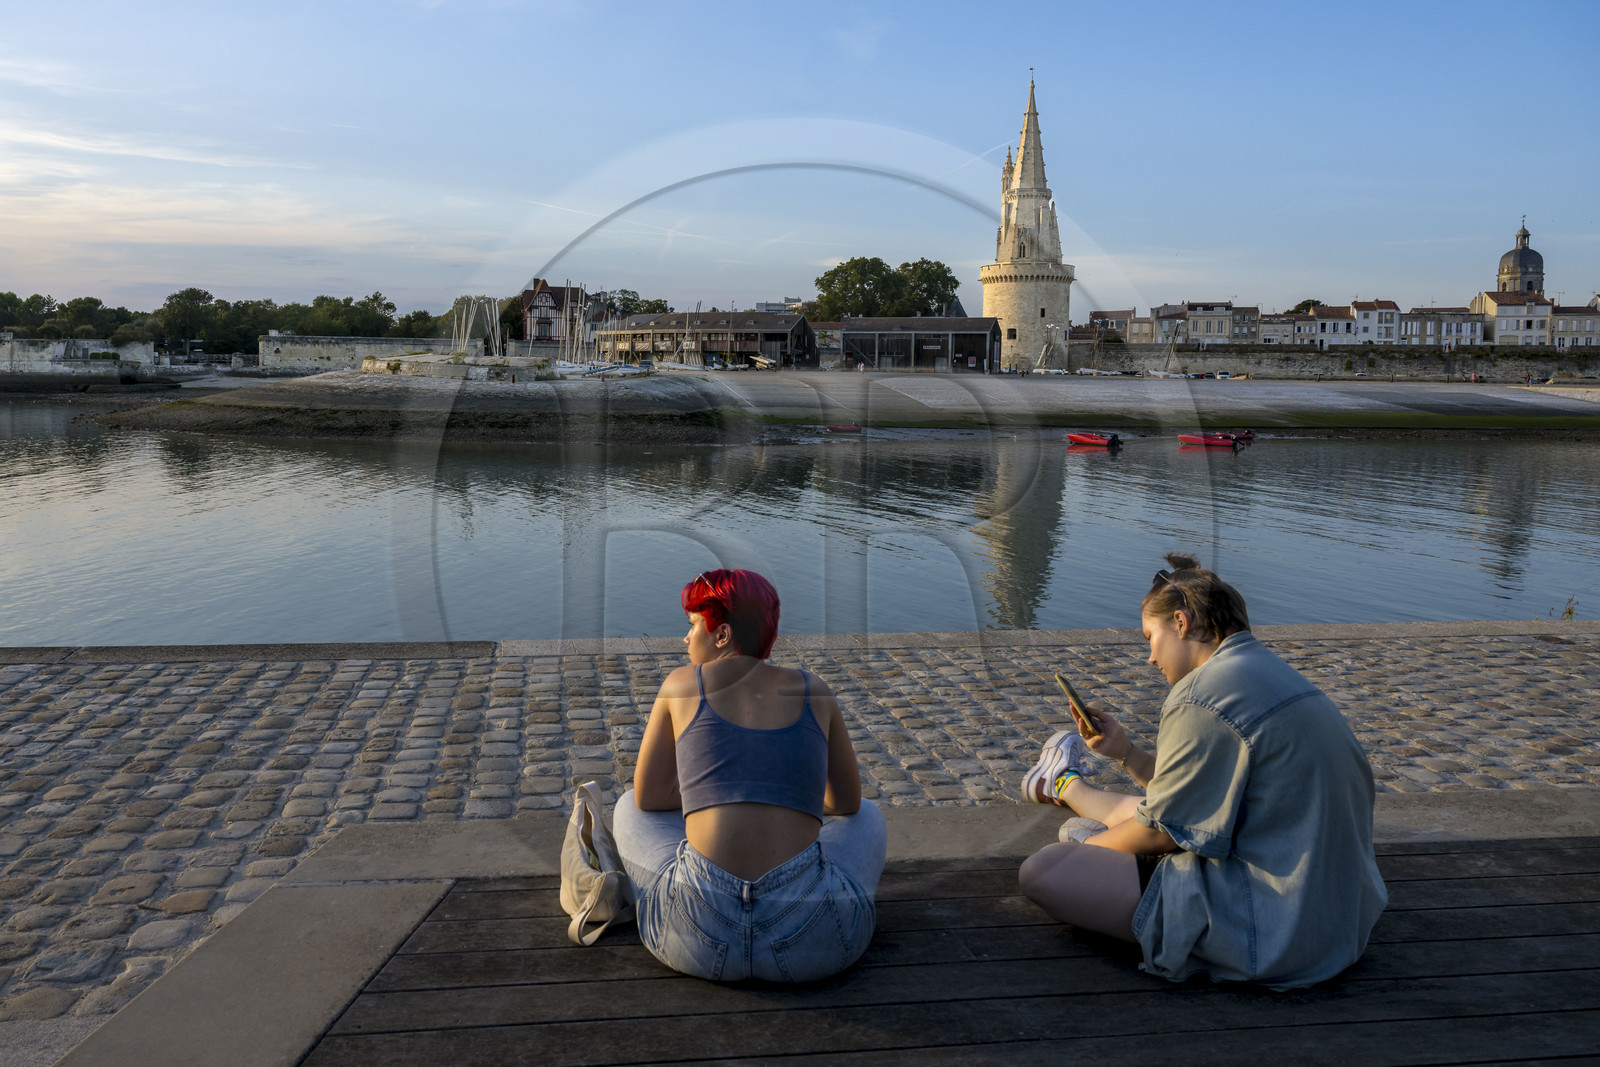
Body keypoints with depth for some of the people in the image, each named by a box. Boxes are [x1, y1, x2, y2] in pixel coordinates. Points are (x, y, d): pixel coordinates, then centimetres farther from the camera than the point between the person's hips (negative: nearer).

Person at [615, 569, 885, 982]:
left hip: (699, 941, 0)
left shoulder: (682, 683, 8)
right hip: (808, 944, 0)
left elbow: (647, 796, 17)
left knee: (631, 807, 32)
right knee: (867, 817, 34)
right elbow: (848, 802, 25)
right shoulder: (814, 691, 11)